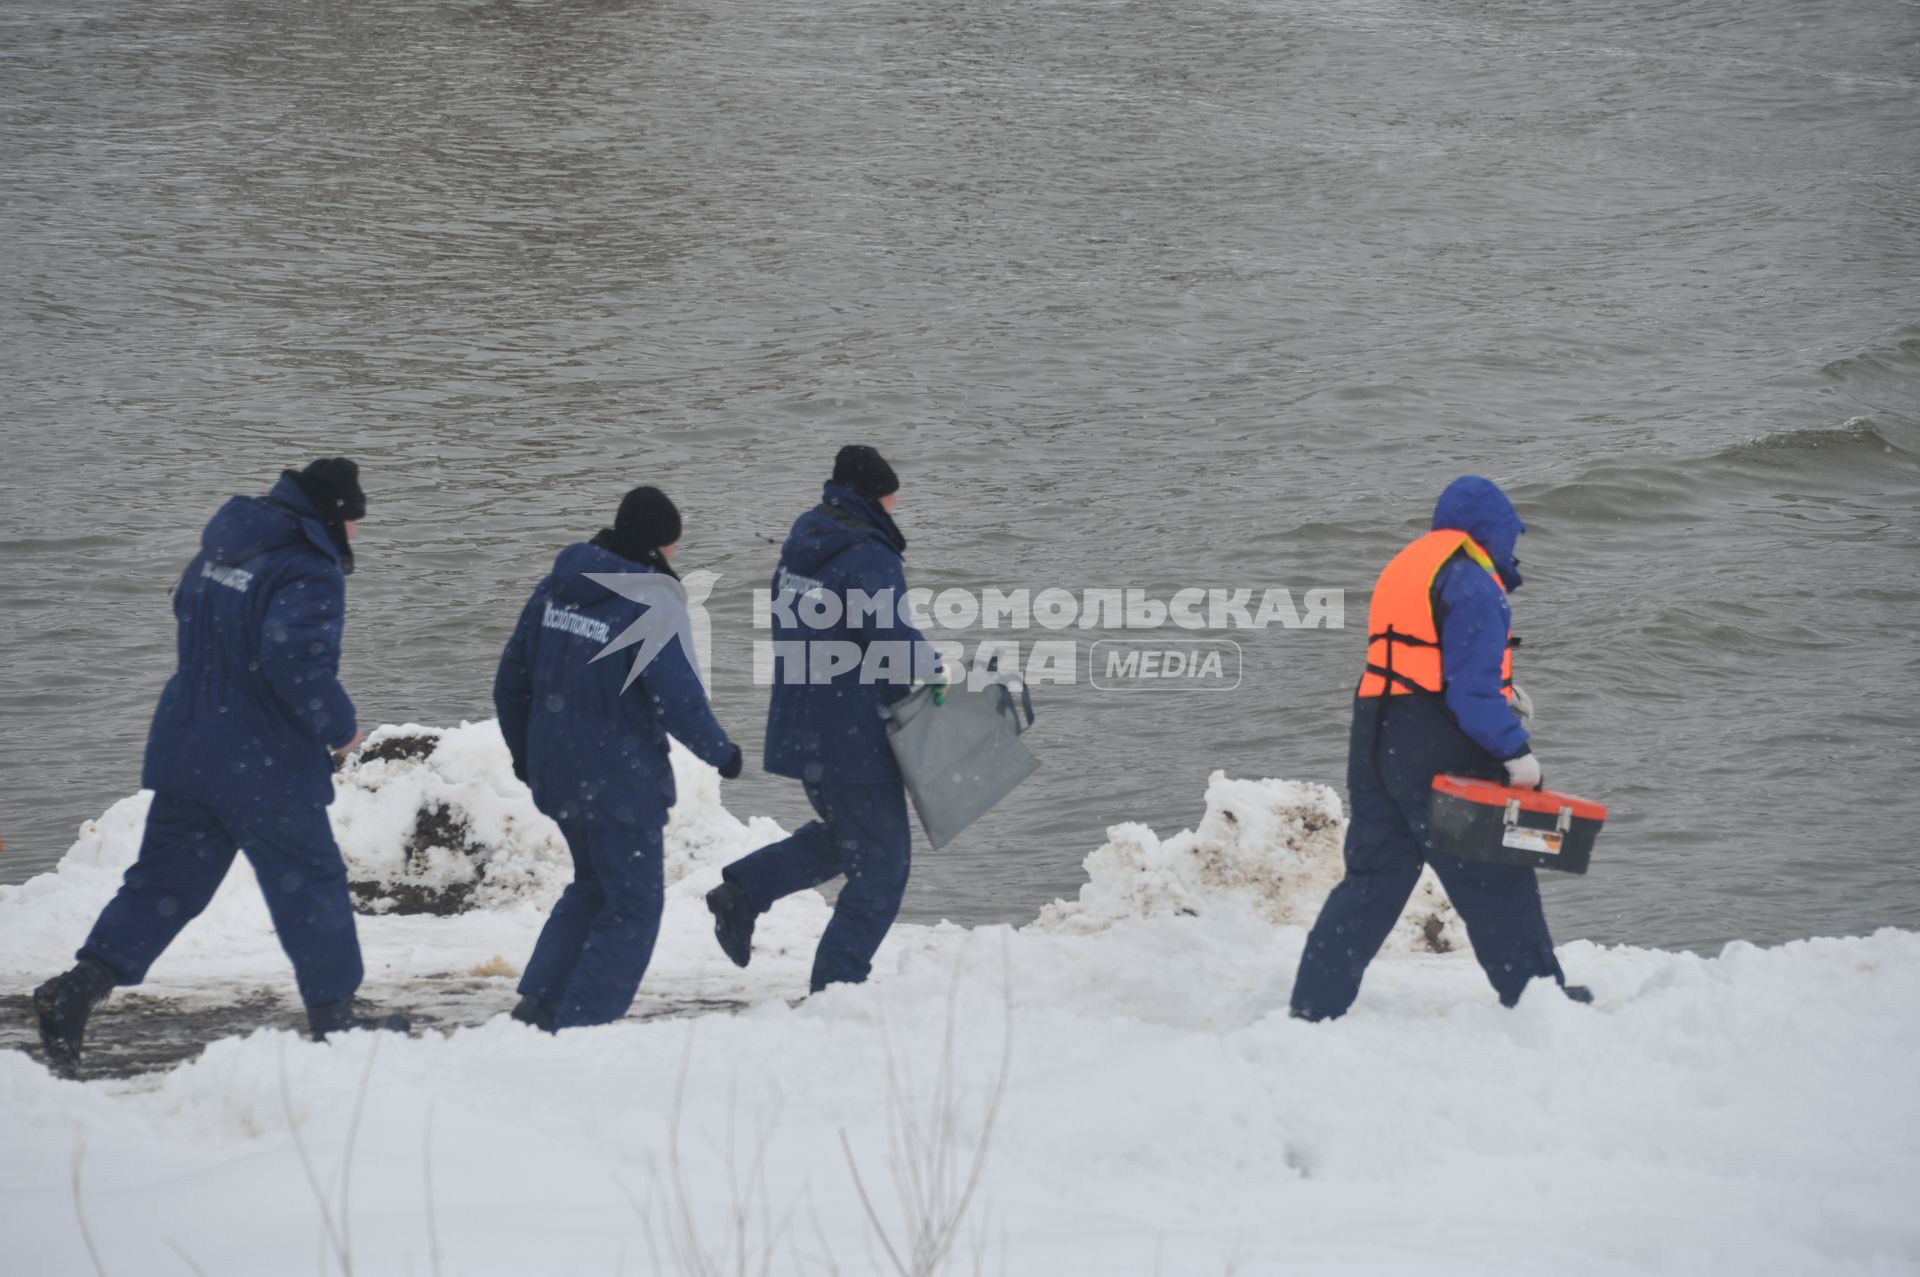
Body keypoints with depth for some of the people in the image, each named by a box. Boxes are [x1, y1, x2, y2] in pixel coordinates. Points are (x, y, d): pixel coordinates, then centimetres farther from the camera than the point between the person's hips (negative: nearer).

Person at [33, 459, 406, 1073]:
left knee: (166, 878, 11)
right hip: (264, 766, -7)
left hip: (185, 747, 7)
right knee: (311, 884, 7)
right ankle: (333, 1015, 16)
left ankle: (76, 991, -1)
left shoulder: (223, 546, 10)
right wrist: (339, 728, -13)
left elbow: (188, 611, 25)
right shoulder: (309, 573, -17)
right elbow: (298, 662, -29)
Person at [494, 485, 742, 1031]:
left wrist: (523, 750, 26)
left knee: (593, 885, 24)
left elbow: (511, 680, 12)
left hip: (554, 771, 7)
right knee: (634, 904, 5)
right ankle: (581, 1023, 1)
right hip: (621, 778, -7)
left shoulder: (556, 587, 5)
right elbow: (680, 700, -17)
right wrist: (721, 752, 1)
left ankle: (538, 1002, 16)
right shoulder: (653, 607, -17)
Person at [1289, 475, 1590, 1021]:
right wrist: (1516, 753, -16)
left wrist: (1500, 691, 23)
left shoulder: (1405, 565, 19)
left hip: (1376, 742, 8)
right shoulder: (1471, 577, -10)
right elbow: (1473, 684, -18)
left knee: (1373, 877, 10)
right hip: (1439, 751, -8)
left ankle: (1314, 1006, 6)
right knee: (1494, 878, 3)